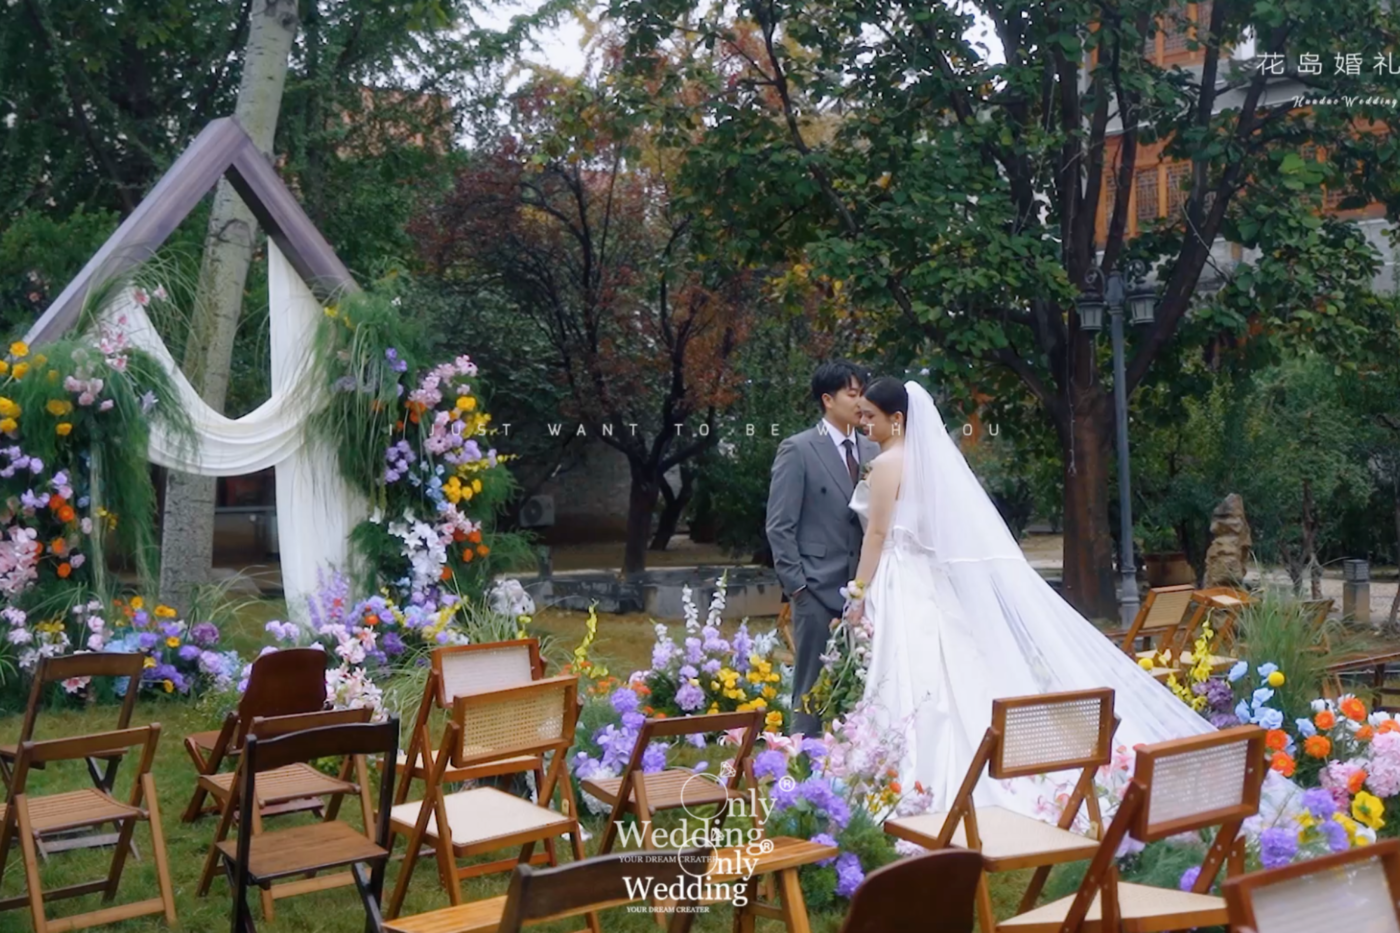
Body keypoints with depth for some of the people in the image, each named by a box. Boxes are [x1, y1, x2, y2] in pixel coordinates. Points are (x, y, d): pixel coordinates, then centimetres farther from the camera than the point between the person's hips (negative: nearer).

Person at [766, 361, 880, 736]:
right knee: (813, 693, 1)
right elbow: (779, 527, -5)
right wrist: (797, 585, -10)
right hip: (819, 592, -5)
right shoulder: (797, 450, -3)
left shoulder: (872, 450, 12)